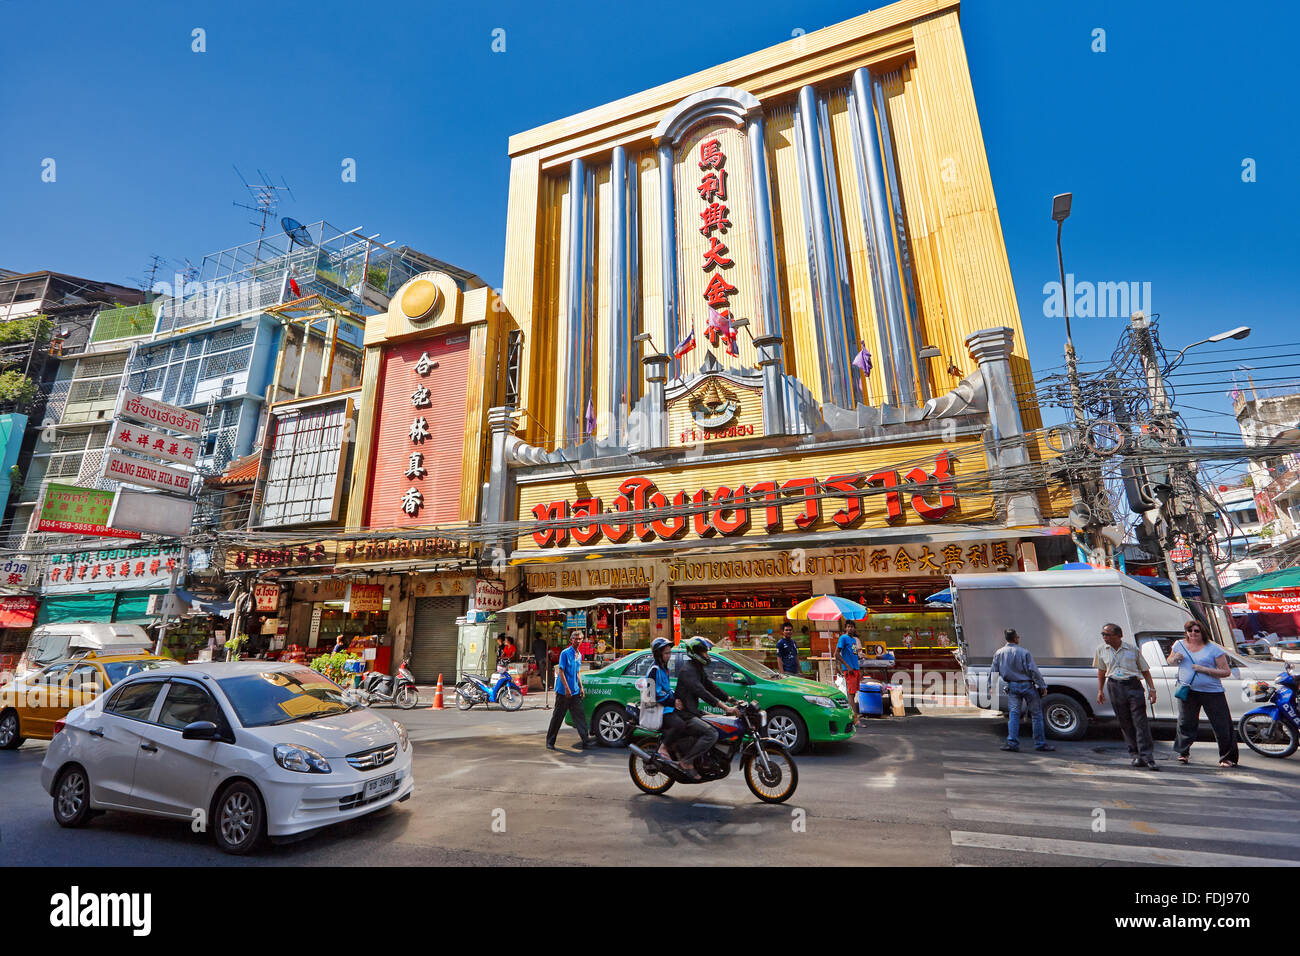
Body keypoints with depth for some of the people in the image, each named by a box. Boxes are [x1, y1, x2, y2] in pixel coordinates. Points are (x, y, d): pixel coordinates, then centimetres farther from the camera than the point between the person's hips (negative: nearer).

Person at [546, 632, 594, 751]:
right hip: (563, 691, -7)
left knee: (580, 716, 3)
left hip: (575, 692, 7)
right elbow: (561, 671, -15)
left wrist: (581, 687, 15)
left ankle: (585, 740, 3)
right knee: (557, 717, 3)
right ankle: (550, 741, 14)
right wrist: (567, 688, -20)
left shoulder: (579, 655, 13)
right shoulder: (565, 653, -11)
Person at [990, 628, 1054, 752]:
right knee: (1036, 714, 10)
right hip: (1027, 685, -3)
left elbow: (993, 671, 6)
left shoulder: (999, 653, 2)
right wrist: (1042, 686, -3)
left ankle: (1012, 742, -4)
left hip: (1012, 686, 3)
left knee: (1014, 714, 4)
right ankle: (1040, 743, 16)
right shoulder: (1024, 652, -11)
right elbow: (1033, 671, -12)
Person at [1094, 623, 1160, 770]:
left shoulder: (1132, 649, 3)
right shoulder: (1101, 650, 8)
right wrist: (1100, 690, 14)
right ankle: (1136, 754, 14)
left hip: (1133, 686, -2)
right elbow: (1101, 672, 17)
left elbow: (1145, 670, 10)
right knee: (1125, 723, 5)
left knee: (1141, 722, -7)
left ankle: (1147, 756, -5)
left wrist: (1152, 688, 0)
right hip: (1115, 687, 2)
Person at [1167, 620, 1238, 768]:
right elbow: (1169, 661, 20)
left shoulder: (1213, 649, -4)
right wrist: (1175, 658, -2)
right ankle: (1183, 753, 25)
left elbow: (1226, 671, -6)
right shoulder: (1179, 645, 8)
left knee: (1222, 727, 0)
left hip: (1212, 692, -3)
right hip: (1187, 691, 3)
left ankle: (1227, 758, 17)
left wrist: (1204, 669, -18)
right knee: (1185, 723, 10)